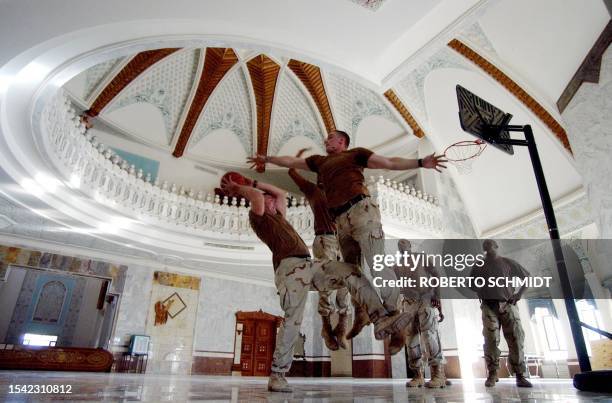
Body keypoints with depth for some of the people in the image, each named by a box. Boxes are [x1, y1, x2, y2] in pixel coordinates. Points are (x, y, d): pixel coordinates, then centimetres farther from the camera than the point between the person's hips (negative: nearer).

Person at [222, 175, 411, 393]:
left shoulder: (278, 217, 37)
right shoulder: (257, 217, 14)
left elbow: (281, 193, 44)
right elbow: (257, 196, -4)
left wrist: (253, 183, 44)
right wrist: (237, 188, 12)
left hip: (309, 265, 8)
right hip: (289, 267, -7)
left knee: (352, 272, -8)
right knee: (292, 321, -15)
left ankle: (381, 320, -16)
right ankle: (277, 375, -4)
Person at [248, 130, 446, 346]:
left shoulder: (355, 154, 15)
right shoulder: (320, 161, 29)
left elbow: (390, 163, 6)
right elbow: (291, 162, 38)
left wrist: (420, 162, -5)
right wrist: (267, 159, 44)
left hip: (362, 211, -5)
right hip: (341, 221, 6)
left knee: (377, 266, -13)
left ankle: (395, 313, -4)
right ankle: (361, 314, 12)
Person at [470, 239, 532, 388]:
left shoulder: (508, 263, 9)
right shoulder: (480, 266, 11)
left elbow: (527, 277, 15)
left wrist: (518, 294, 5)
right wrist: (482, 293, 1)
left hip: (508, 305, 0)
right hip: (489, 306, 0)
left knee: (516, 339, -5)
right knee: (491, 340, -7)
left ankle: (520, 375, 2)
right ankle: (492, 374, -2)